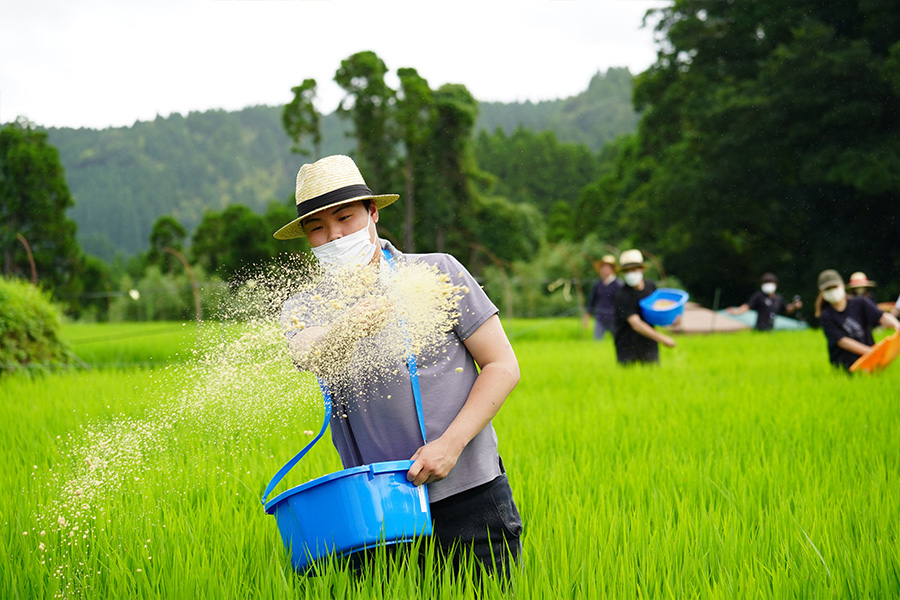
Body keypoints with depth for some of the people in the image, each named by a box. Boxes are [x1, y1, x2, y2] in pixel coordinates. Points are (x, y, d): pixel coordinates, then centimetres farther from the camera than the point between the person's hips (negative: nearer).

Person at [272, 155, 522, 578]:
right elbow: (311, 356, -19)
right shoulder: (302, 309, 5)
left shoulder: (438, 273, 2)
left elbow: (503, 366, 2)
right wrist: (350, 324, -41)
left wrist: (450, 444, -11)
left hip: (469, 499, -1)